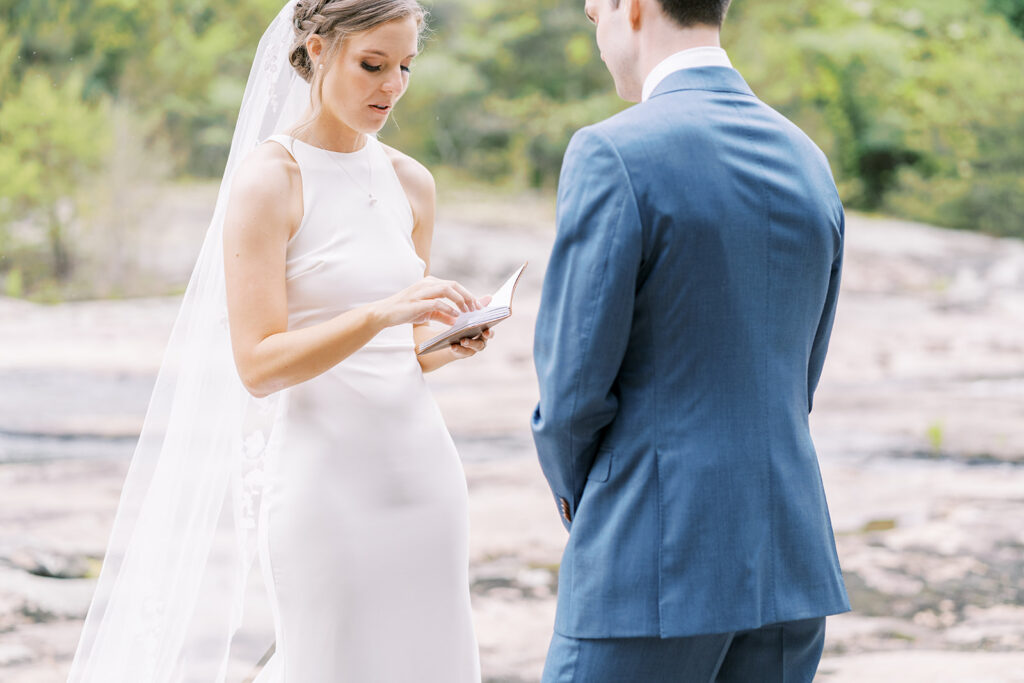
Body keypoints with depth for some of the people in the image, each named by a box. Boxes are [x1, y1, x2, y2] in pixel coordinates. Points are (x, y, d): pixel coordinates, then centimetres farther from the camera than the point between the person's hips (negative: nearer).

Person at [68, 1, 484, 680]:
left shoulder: (410, 183, 11)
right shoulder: (268, 179, -8)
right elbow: (259, 364, -14)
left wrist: (452, 342, -3)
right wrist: (382, 312, -24)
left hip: (420, 468, 6)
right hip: (325, 477, -6)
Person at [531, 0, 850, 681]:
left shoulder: (612, 154, -14)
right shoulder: (808, 163, 10)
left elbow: (574, 387, -13)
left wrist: (577, 495, 8)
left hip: (652, 568, -7)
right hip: (786, 558, 7)